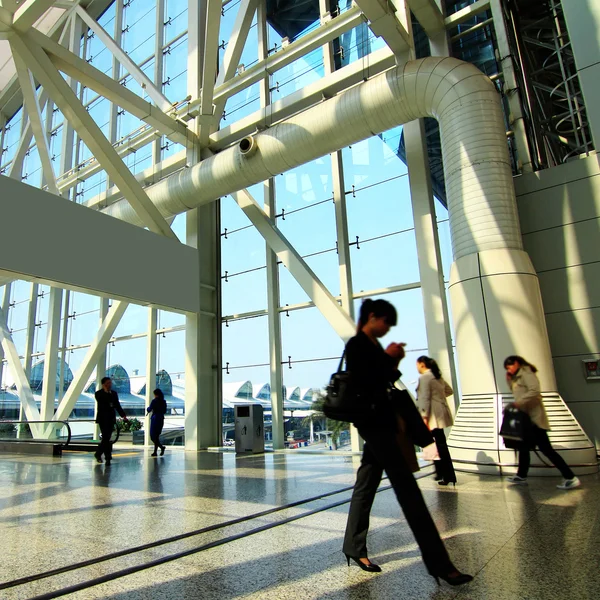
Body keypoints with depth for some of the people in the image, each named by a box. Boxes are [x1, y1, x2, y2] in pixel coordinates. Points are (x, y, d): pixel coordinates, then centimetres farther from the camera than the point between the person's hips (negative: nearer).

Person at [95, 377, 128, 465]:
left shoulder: (114, 393, 11)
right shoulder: (99, 393, -2)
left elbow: (117, 406, 9)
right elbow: (102, 403, -20)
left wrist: (123, 416, -1)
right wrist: (106, 392, -19)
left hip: (111, 418, 5)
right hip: (103, 418, -5)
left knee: (106, 438, 8)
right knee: (106, 438, -9)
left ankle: (98, 454, 27)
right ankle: (108, 458, -3)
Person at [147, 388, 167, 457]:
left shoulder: (154, 401, -12)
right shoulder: (164, 402, 6)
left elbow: (149, 410, -8)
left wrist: (148, 408, 12)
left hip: (155, 419, -6)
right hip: (161, 419, 6)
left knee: (153, 436, 1)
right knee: (156, 436, 14)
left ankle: (161, 447, -16)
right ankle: (155, 452, 14)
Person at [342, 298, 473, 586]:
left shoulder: (373, 345, 16)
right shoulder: (357, 345, -12)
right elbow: (362, 382, -21)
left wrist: (393, 363, 4)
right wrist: (388, 358, -14)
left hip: (381, 419, 10)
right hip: (373, 421, -10)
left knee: (366, 483, 14)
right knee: (407, 487, -8)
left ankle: (354, 546, 25)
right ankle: (438, 562, -2)